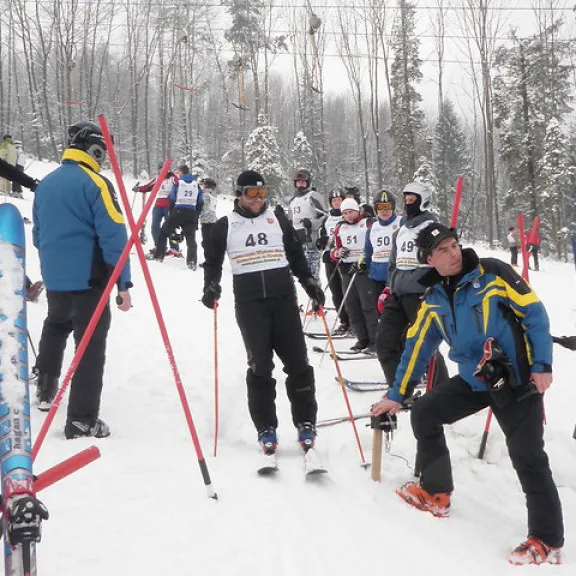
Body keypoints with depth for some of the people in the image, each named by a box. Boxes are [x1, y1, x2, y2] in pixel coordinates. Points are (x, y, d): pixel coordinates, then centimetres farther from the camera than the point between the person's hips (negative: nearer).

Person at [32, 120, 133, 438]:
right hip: (89, 278, -6)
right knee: (91, 345, -1)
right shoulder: (96, 184, -12)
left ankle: (45, 389, 35)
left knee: (55, 326, 32)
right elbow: (113, 237, -17)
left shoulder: (46, 183, 10)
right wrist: (123, 283, -14)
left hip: (54, 277, 7)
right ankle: (82, 420, -2)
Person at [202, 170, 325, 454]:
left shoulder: (278, 218, 10)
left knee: (297, 361, -1)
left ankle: (305, 422, 11)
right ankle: (265, 428, 9)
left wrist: (309, 282, 9)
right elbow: (212, 260, 14)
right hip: (249, 303, -1)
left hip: (284, 297, 1)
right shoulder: (226, 225, 6)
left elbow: (295, 254, 17)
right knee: (260, 365, 0)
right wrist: (211, 286, -2)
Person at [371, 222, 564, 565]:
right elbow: (417, 348, 11)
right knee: (424, 414, 8)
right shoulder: (434, 300, 4)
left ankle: (547, 541, 1)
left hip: (517, 380, -6)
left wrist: (542, 365, -15)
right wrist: (396, 395, 13)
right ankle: (436, 493, 25)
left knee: (528, 458, -10)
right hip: (474, 381, 6)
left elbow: (534, 313, -10)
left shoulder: (492, 273, -13)